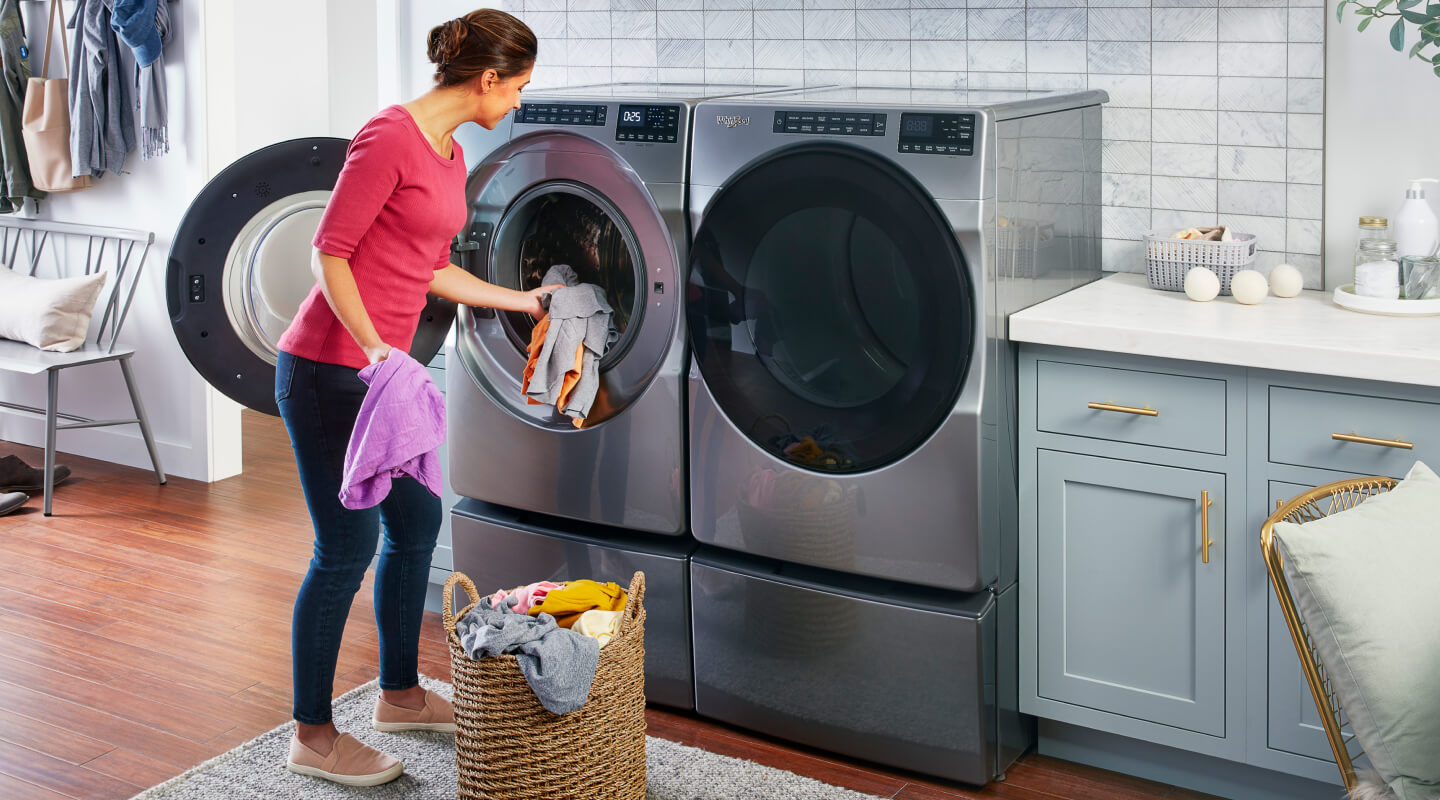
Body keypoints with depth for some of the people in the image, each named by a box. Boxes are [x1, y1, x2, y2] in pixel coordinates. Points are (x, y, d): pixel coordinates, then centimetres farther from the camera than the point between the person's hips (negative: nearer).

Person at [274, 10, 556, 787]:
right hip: (326, 367, -10)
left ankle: (399, 694, 33)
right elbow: (329, 253, -18)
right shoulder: (390, 137, -16)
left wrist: (522, 301, 27)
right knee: (347, 544, -4)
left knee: (416, 521, 17)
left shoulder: (451, 156, 12)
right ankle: (312, 735, 9)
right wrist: (372, 348, -26)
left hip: (380, 368, 10)